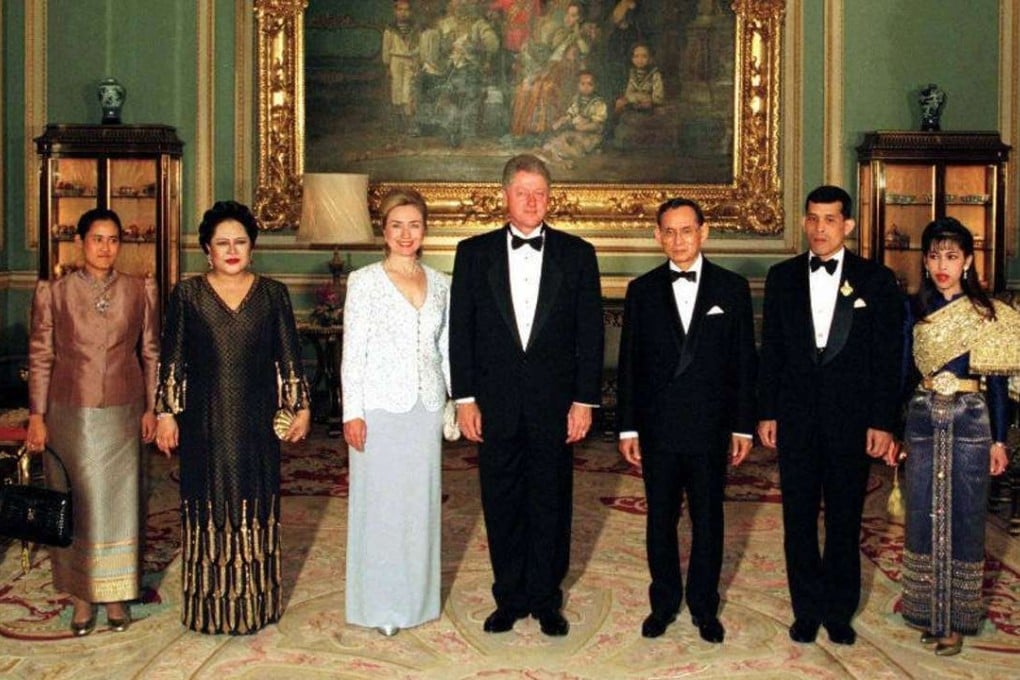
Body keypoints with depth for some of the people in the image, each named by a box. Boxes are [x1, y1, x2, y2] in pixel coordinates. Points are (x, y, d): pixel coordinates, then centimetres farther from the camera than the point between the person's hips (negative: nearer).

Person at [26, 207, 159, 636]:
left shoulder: (141, 291, 2)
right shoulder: (54, 293, -1)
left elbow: (151, 353, 6)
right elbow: (40, 357, 1)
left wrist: (151, 408, 3)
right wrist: (36, 416, -2)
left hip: (122, 414, 1)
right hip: (70, 413, 0)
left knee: (119, 503, 5)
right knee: (75, 504, 7)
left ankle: (116, 593, 20)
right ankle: (81, 596, 20)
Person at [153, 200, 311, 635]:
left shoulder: (272, 294, 5)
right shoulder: (187, 295, 3)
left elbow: (289, 356, 7)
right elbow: (171, 360, 3)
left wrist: (300, 406, 4)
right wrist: (166, 413, -1)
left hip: (256, 420, 1)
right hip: (205, 420, -1)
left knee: (255, 505, 6)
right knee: (209, 506, 3)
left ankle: (254, 601, 18)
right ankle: (211, 604, 14)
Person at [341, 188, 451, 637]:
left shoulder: (439, 283, 9)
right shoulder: (364, 281, -3)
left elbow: (446, 349, 12)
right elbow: (352, 351, -5)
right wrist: (352, 412, -10)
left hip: (426, 407, 4)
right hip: (380, 407, -4)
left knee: (421, 501, 10)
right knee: (379, 502, 3)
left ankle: (416, 598, 23)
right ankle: (380, 605, 15)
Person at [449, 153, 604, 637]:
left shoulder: (577, 254, 4)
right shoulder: (474, 252, 4)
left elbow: (589, 331, 2)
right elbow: (460, 330, 3)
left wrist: (584, 400, -3)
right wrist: (465, 398, -2)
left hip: (554, 403, 0)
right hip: (496, 403, 1)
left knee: (551, 503, 7)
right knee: (501, 505, 8)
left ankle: (546, 599, 21)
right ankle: (509, 597, 22)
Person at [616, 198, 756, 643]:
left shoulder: (732, 288, 2)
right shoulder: (642, 290, 4)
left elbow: (744, 362, 2)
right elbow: (629, 364, 4)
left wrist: (743, 427, -1)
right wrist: (627, 428, 1)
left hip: (710, 427, -1)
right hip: (657, 427, 1)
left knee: (707, 519, 9)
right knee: (660, 518, 10)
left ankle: (704, 607, 24)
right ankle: (664, 603, 25)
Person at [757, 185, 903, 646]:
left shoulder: (876, 280, 0)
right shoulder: (782, 277, 6)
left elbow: (888, 357, -1)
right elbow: (770, 350, 7)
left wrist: (883, 422, -6)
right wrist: (766, 413, 2)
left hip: (852, 419, -1)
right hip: (796, 418, 2)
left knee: (845, 521, 7)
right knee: (799, 519, 7)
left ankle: (839, 611, 21)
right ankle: (807, 610, 20)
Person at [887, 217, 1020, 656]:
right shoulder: (913, 310, 4)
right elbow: (901, 372, 6)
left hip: (969, 420, -2)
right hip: (922, 418, 2)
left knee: (964, 518, 3)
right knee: (923, 516, 8)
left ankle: (956, 618, 14)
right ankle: (927, 611, 22)